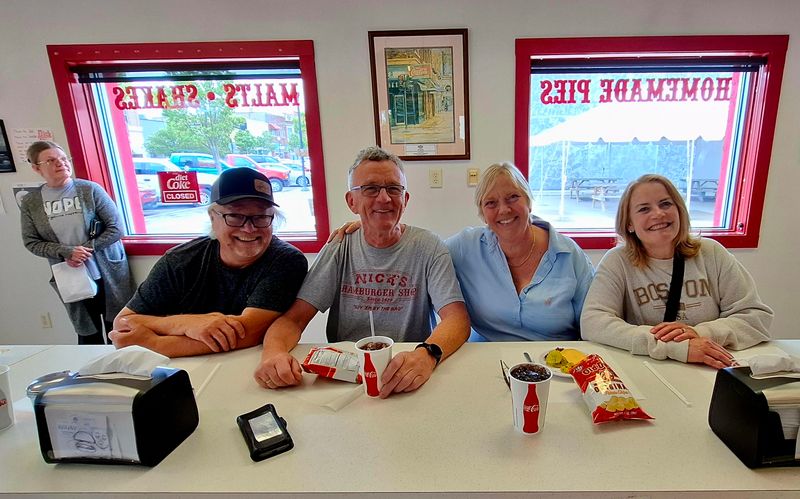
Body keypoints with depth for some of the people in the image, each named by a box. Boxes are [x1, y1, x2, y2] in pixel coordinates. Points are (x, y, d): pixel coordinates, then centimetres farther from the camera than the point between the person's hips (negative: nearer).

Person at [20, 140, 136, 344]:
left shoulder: (90, 189, -6)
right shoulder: (30, 202, 1)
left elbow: (116, 228, -7)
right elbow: (31, 242, 2)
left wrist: (86, 249, -16)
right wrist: (66, 252, -15)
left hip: (107, 274, -2)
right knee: (88, 335, 13)